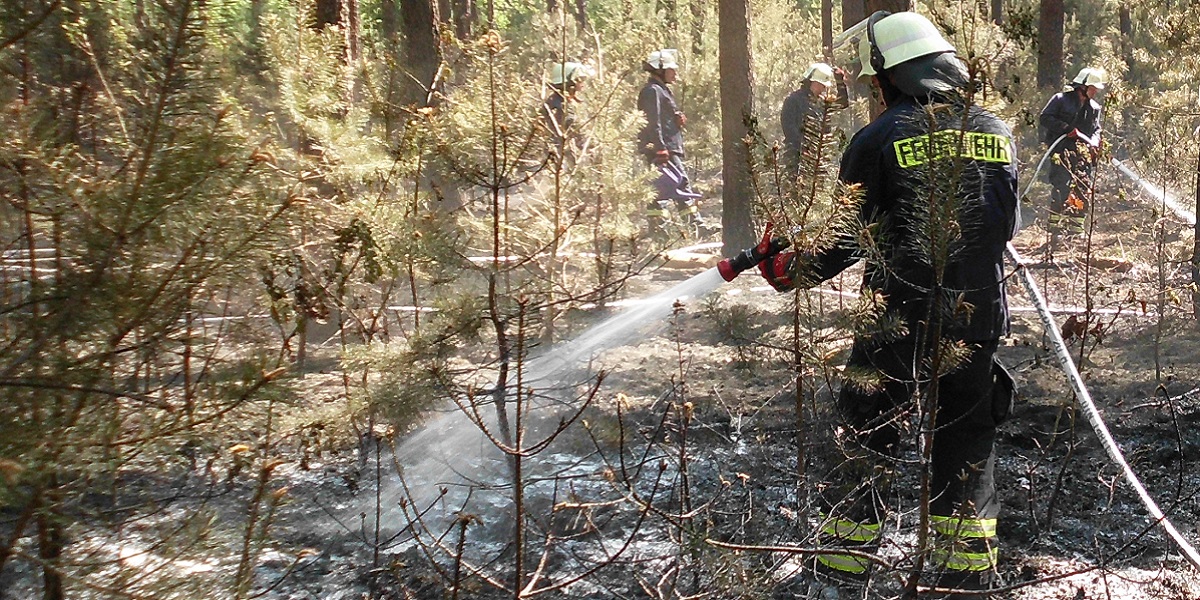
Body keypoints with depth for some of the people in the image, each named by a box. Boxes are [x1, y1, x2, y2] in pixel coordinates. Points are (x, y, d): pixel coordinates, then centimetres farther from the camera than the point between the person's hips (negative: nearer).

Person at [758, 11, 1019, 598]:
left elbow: (848, 235, -8)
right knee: (966, 439, 15)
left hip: (900, 320, -4)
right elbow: (1008, 223, 15)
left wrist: (791, 269, 7)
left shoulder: (880, 138, -10)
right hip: (979, 318, 4)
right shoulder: (996, 131, 5)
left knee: (869, 437, 10)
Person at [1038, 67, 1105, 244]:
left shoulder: (1094, 107, 18)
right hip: (1061, 151, -6)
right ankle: (1055, 230, -11)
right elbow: (1045, 118, -6)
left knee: (1084, 192, 1)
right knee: (1061, 189, -14)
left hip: (1084, 152, 6)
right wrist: (1067, 129, -15)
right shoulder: (1061, 99, 0)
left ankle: (1075, 229, 9)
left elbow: (1096, 130, 21)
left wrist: (1094, 144, -1)